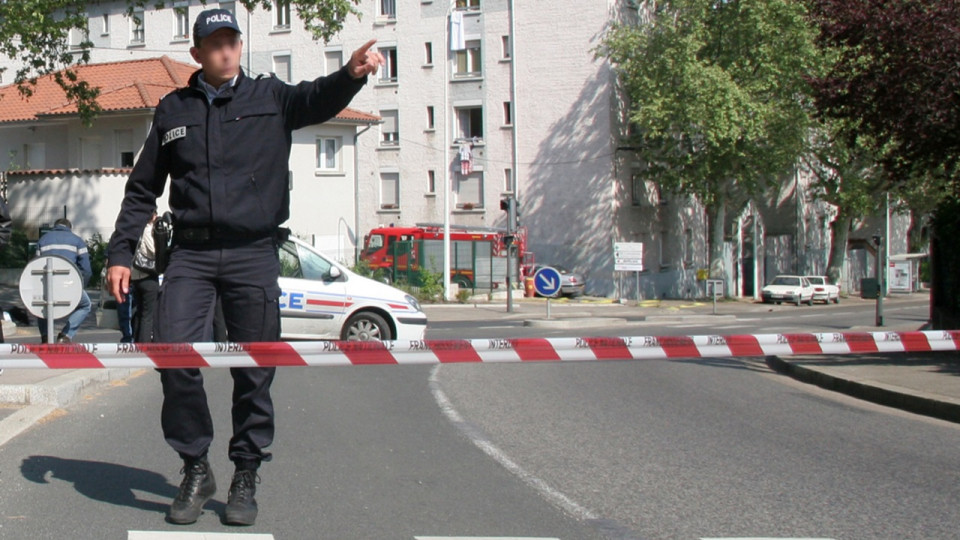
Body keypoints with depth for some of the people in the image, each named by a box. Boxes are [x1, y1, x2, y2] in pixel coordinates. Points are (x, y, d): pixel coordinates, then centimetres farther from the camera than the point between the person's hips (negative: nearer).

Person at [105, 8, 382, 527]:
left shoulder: (270, 97, 7)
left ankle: (246, 476, 15)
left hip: (254, 254, -1)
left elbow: (318, 100, -14)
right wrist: (120, 253, 9)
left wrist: (351, 74, -36)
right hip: (190, 254, 1)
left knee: (255, 372, 1)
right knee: (174, 356, -13)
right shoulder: (172, 110, 13)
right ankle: (195, 469, 4)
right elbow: (142, 189, 17)